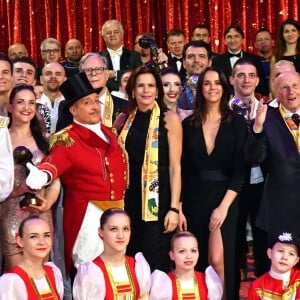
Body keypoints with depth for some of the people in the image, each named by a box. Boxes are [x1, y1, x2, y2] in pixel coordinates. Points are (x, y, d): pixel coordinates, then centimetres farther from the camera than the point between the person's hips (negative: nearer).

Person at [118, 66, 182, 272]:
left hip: (158, 199, -4)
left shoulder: (169, 119, -3)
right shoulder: (126, 120, 10)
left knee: (155, 263, -3)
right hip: (131, 198, 5)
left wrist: (174, 208, -12)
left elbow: (175, 166, -6)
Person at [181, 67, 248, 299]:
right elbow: (183, 169, 6)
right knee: (198, 260, 8)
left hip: (224, 199, -2)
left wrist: (224, 205, -15)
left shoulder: (237, 123, -1)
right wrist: (178, 206, -1)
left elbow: (240, 168, -6)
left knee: (218, 260, -13)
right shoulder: (189, 124, 6)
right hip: (194, 199, 3)